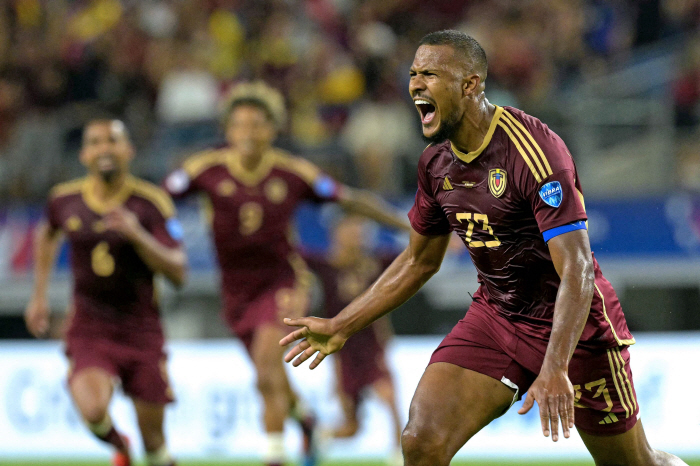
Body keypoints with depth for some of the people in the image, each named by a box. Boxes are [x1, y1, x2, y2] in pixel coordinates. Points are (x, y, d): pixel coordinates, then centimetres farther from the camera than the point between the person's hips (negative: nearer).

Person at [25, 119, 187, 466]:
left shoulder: (151, 202, -9)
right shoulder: (65, 199, 0)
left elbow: (178, 272, -15)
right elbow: (48, 234, 25)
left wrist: (136, 234, -28)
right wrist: (39, 295, 22)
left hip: (141, 330, -1)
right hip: (88, 330, 1)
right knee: (93, 410, -26)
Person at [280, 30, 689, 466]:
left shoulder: (533, 150, -25)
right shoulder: (436, 161, -1)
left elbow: (577, 271, -30)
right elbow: (419, 261, 15)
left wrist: (555, 369, -41)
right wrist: (341, 327, 13)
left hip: (572, 322, -5)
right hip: (495, 314, 6)